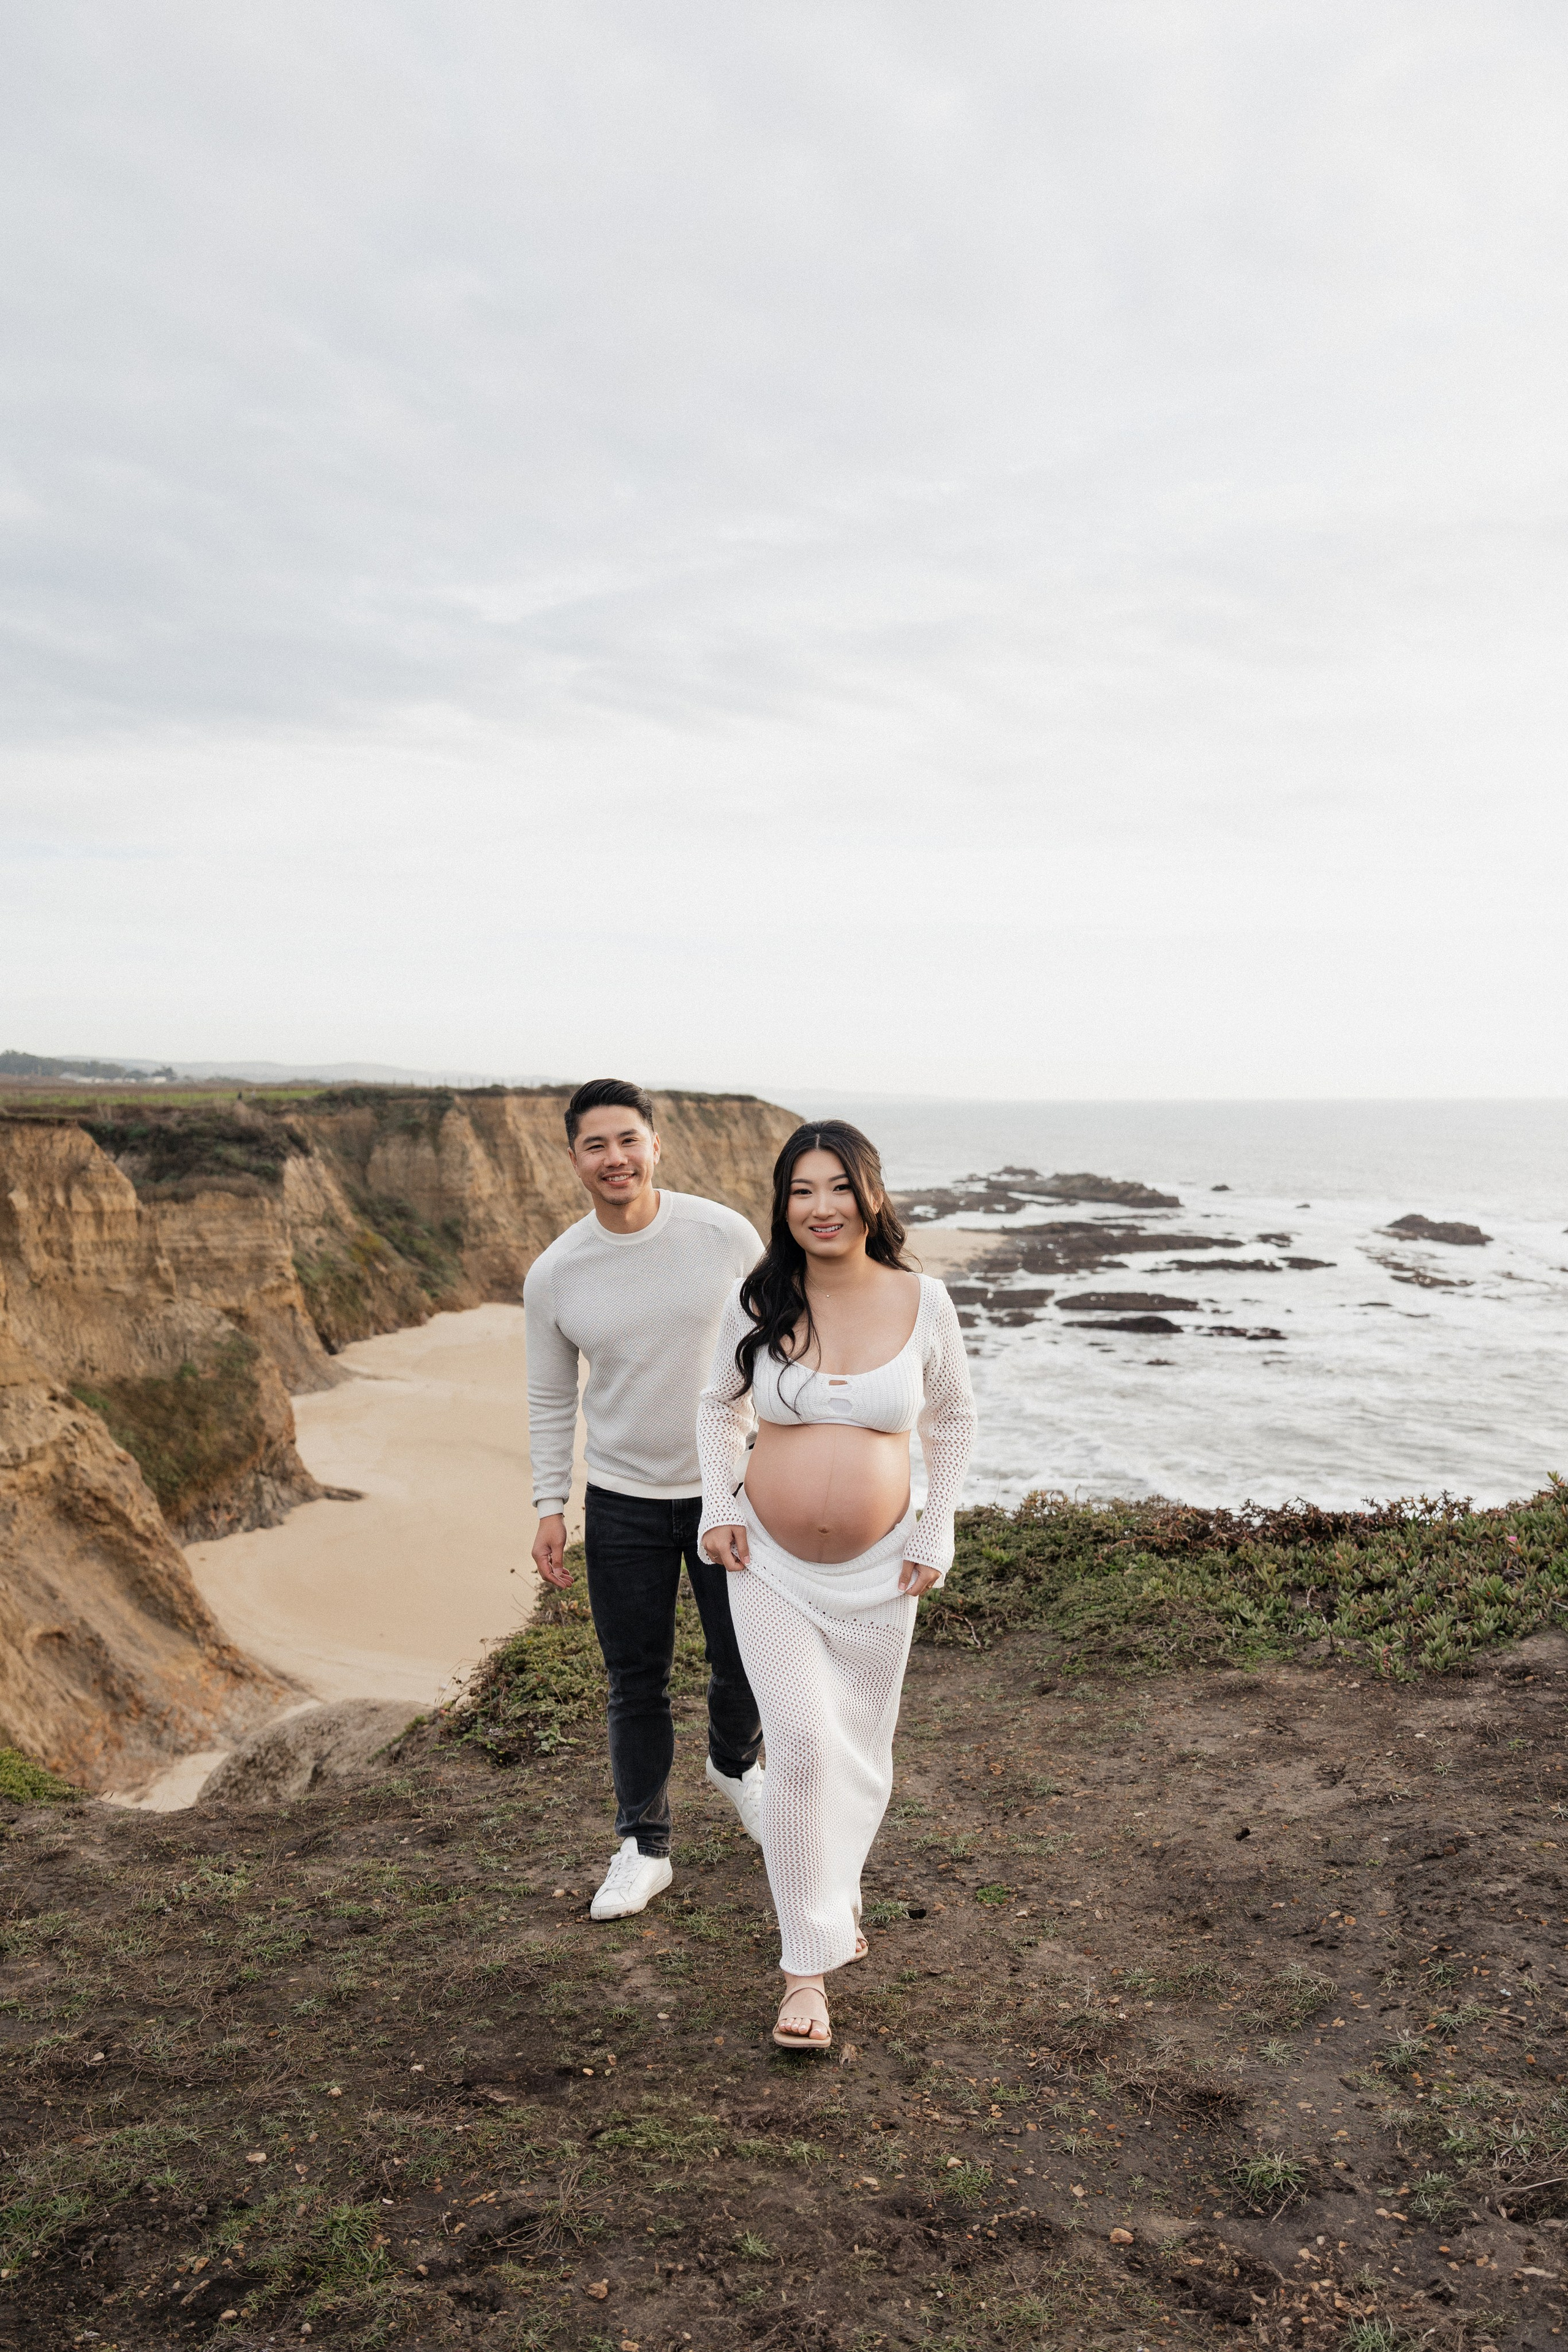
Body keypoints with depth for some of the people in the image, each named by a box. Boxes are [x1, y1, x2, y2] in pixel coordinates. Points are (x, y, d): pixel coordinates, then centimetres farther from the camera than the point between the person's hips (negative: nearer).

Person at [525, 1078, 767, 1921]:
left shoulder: (726, 1235, -11)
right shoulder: (553, 1275, -8)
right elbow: (550, 1400, 4)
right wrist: (550, 1507, 0)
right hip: (624, 1502, 0)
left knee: (746, 1662, 13)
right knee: (636, 1683, 8)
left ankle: (734, 1765, 45)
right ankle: (643, 1847, 26)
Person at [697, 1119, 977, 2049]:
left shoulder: (922, 1301, -7)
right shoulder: (758, 1302, -7)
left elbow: (954, 1418, 8)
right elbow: (721, 1408, 10)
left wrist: (937, 1533, 3)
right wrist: (720, 1506, -2)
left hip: (876, 1573, 1)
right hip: (770, 1565, -1)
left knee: (861, 1754, 15)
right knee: (801, 1747, -10)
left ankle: (837, 1888, 44)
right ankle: (808, 1965, 5)